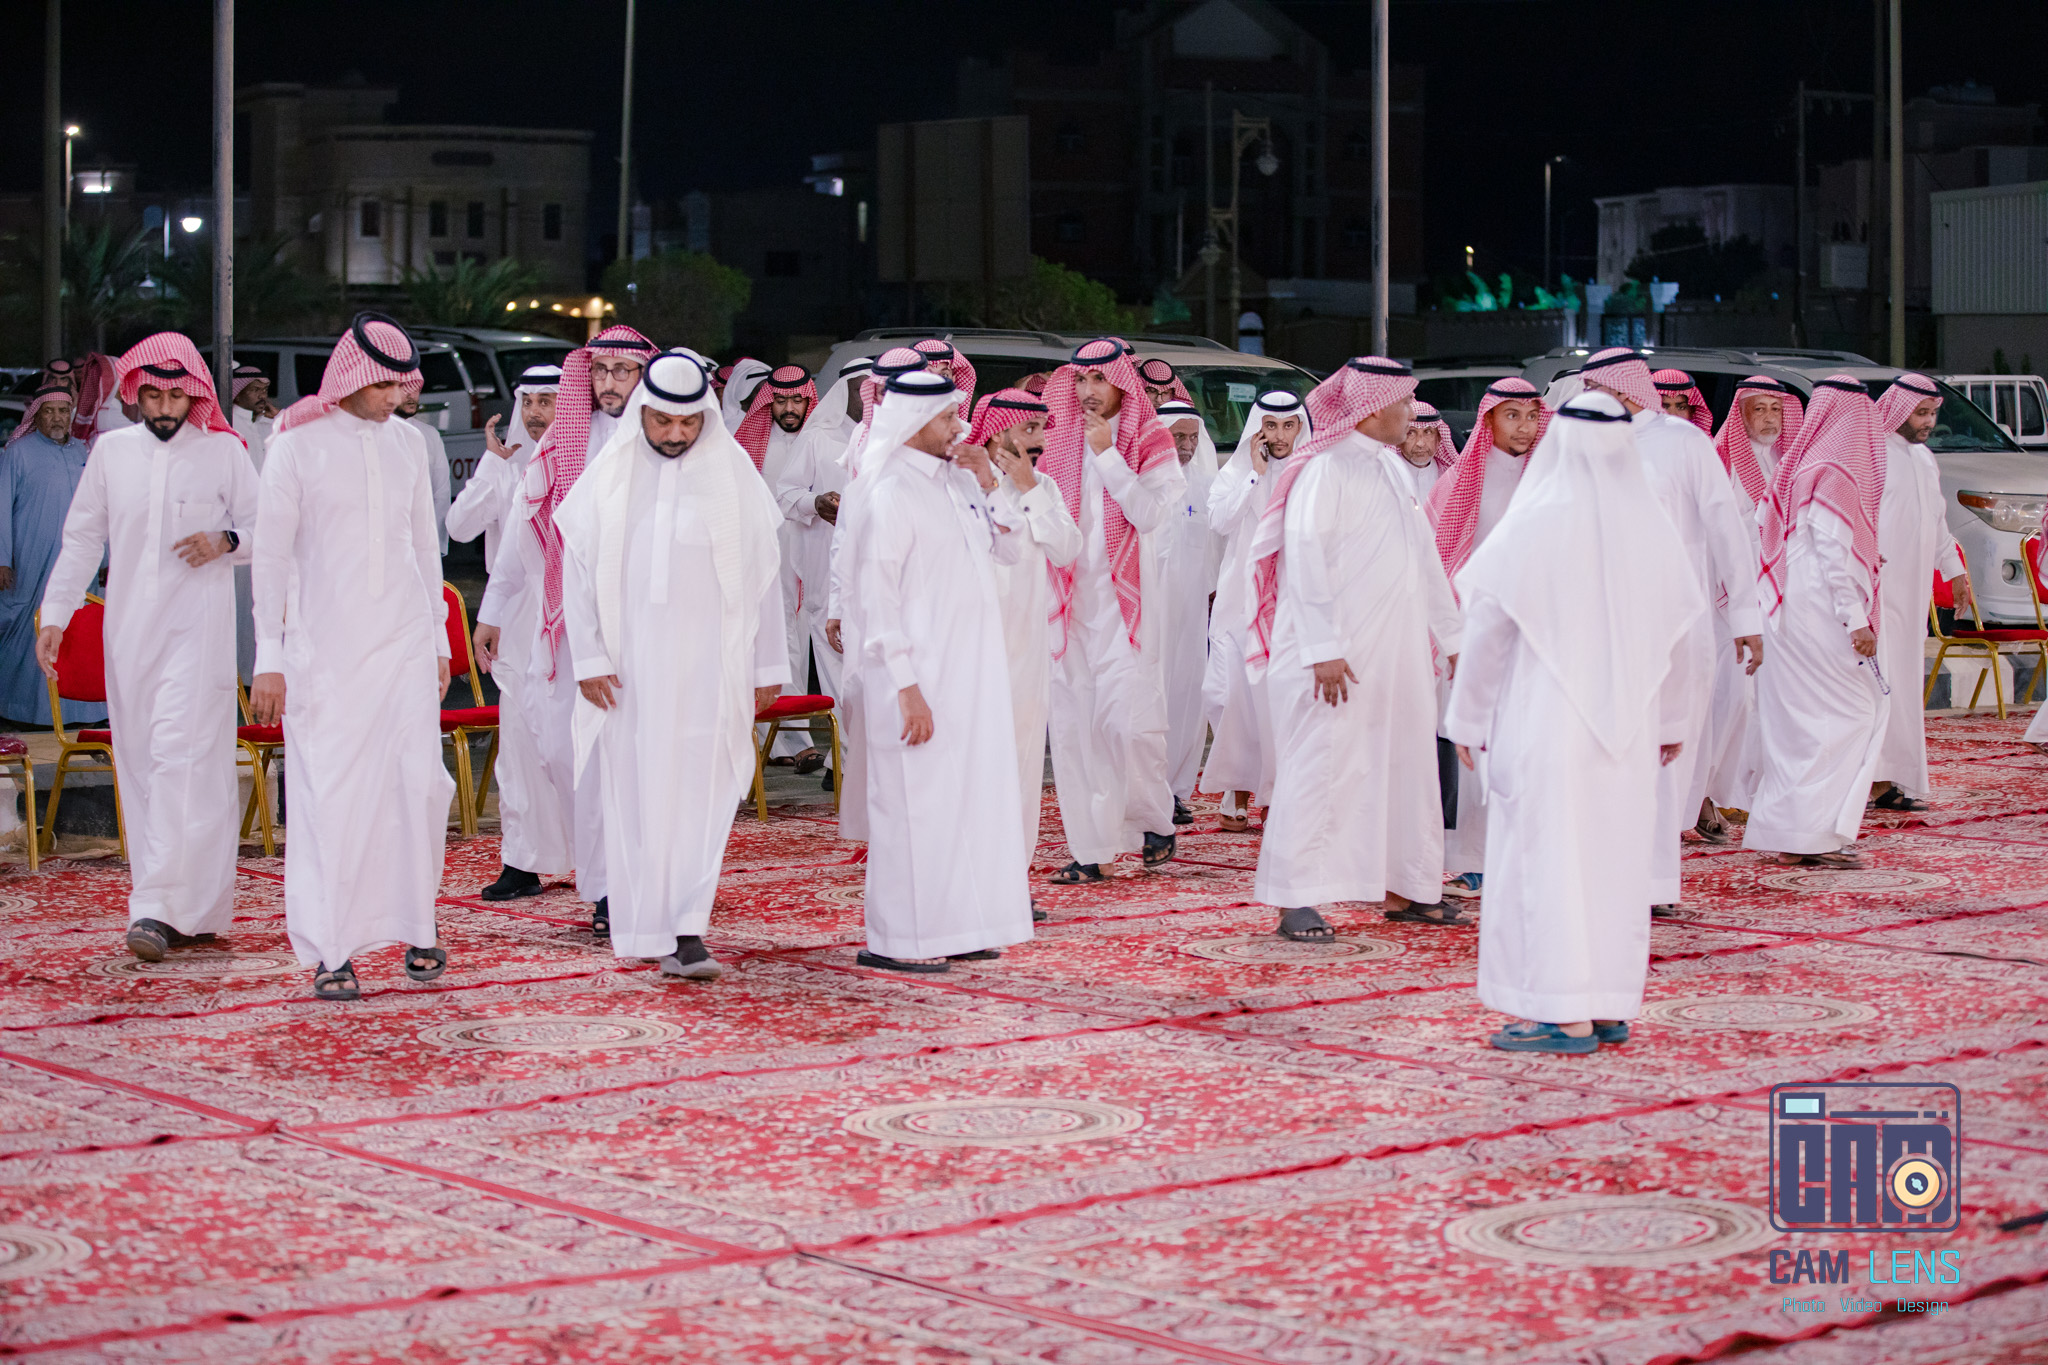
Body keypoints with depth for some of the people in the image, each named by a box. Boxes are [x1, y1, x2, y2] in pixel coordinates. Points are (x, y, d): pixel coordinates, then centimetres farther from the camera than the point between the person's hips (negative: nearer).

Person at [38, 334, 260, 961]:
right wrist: (54, 615, 9)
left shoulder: (223, 451, 1)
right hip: (129, 625, 4)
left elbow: (264, 527, 9)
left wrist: (225, 541, -12)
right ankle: (200, 912, 9)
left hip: (198, 625, -4)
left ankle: (159, 908, -19)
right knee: (141, 763, 3)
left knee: (181, 756, -15)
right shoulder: (111, 451, 9)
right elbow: (82, 538, 14)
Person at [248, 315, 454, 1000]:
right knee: (330, 789, -4)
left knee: (419, 780, -3)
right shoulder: (298, 444, -3)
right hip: (326, 642, -4)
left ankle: (415, 926, 12)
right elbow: (271, 554, -3)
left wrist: (439, 636, 17)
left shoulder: (408, 442, 10)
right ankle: (329, 949, 3)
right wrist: (269, 658, -6)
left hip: (405, 639, 4)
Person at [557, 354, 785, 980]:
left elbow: (761, 571, 5)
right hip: (629, 663, 1)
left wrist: (767, 665, 5)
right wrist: (588, 658, -2)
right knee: (635, 792, 4)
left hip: (708, 663, -1)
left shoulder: (733, 471, 2)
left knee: (700, 793, -8)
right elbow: (578, 567, 5)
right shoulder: (608, 475, 3)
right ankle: (645, 926, 13)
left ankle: (688, 933, -12)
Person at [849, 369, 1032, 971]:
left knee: (977, 791, 11)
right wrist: (906, 687, -19)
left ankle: (958, 927, 20)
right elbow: (876, 595, -15)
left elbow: (1007, 548, 18)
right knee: (918, 798, -4)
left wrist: (989, 485, 2)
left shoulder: (957, 479, 10)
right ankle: (898, 939, 4)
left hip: (976, 668, 8)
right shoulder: (892, 493, -12)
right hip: (922, 677, -8)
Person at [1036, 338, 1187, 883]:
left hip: (1126, 600, -4)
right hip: (1068, 601, 4)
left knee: (1128, 720, -11)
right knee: (1074, 725, 0)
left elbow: (1150, 514, -13)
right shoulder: (1059, 440, 12)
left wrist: (1107, 455, -13)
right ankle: (1088, 848, 4)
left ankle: (1155, 821, 13)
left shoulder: (1150, 442, 1)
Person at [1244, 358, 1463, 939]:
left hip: (1399, 651, 9)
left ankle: (1406, 889, 22)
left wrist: (1450, 633, 23)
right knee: (1323, 767, -8)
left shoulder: (1392, 469, 17)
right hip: (1339, 657, -9)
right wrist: (1323, 648, -22)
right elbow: (1304, 559, -17)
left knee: (1408, 764, 11)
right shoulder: (1325, 470, -10)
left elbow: (1424, 556, 24)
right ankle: (1298, 901, -5)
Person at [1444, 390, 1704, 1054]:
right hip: (1626, 729, 4)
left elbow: (1489, 629, -7)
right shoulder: (1651, 528, 0)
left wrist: (1468, 719, 4)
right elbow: (1675, 629, 9)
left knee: (1548, 855, 0)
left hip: (1544, 721, -4)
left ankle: (1565, 1015, -1)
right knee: (1616, 858, 11)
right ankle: (1612, 1006, 16)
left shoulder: (1532, 527, -12)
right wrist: (1670, 718, 21)